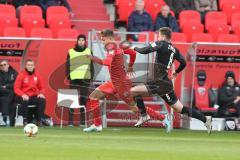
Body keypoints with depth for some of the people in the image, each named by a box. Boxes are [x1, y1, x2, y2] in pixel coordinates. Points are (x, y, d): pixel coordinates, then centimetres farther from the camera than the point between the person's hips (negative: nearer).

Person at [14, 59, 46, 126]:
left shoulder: (37, 76, 9)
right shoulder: (21, 75, -2)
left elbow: (41, 88, 16)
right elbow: (16, 88, -6)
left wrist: (41, 93, -7)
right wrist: (23, 95, -24)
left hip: (34, 96, 3)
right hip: (24, 97, -3)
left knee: (42, 100, -25)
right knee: (24, 101, -37)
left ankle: (39, 120, -18)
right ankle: (25, 120, -24)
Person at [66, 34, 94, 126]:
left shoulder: (89, 52, 11)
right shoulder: (71, 52, 7)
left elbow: (91, 65, 11)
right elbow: (68, 65, 6)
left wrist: (91, 76, 3)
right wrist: (68, 76, -4)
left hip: (85, 78, 1)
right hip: (74, 78, -1)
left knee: (84, 100, 2)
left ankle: (83, 121, 5)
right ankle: (70, 121, -6)